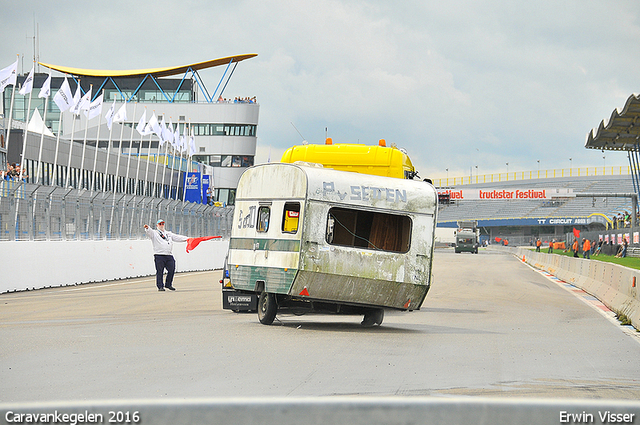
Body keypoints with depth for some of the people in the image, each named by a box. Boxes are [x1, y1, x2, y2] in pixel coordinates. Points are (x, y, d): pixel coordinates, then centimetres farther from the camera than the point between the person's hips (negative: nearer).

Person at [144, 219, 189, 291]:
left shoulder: (168, 234, 25)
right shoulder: (154, 233, 9)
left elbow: (177, 237, 22)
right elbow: (149, 232, -12)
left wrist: (187, 239, 12)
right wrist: (147, 228, -35)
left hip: (169, 256, 5)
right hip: (159, 255, -5)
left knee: (171, 270, 2)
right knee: (159, 272, -5)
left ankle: (168, 284, 19)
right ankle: (160, 286, 1)